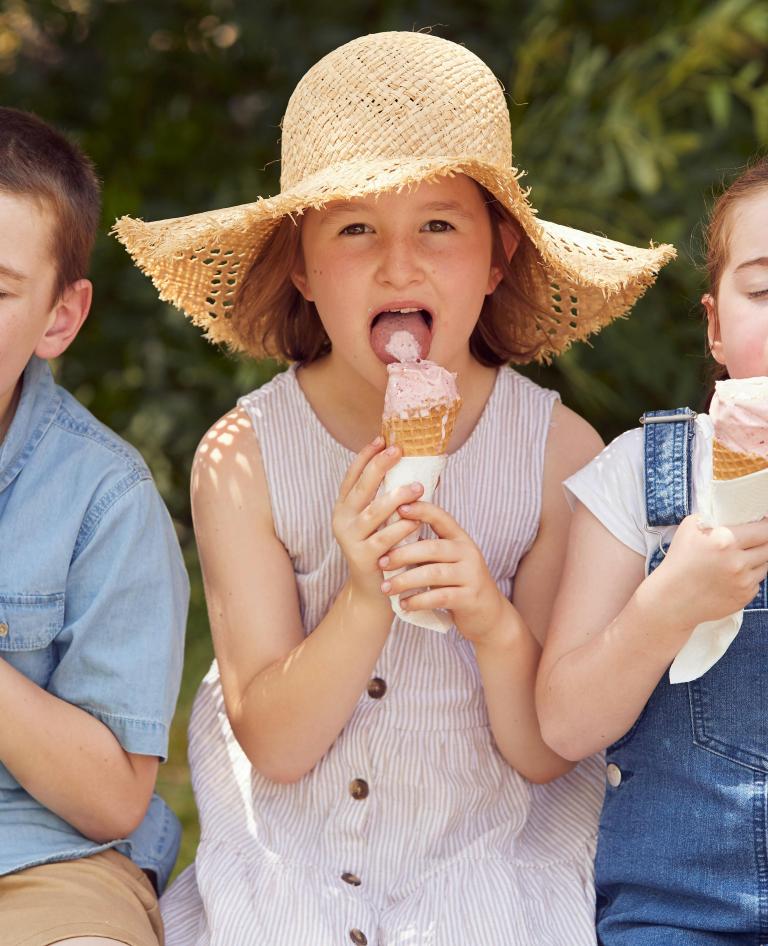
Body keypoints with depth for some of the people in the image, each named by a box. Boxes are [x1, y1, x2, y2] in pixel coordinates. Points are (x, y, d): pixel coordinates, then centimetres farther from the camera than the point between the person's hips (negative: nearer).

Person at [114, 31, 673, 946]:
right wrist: (367, 599, -27)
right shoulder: (243, 457, -9)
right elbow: (273, 747, -11)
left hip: (486, 867, -1)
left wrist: (496, 627, -26)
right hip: (285, 865, 1)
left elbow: (544, 754, -7)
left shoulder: (560, 451, -9)